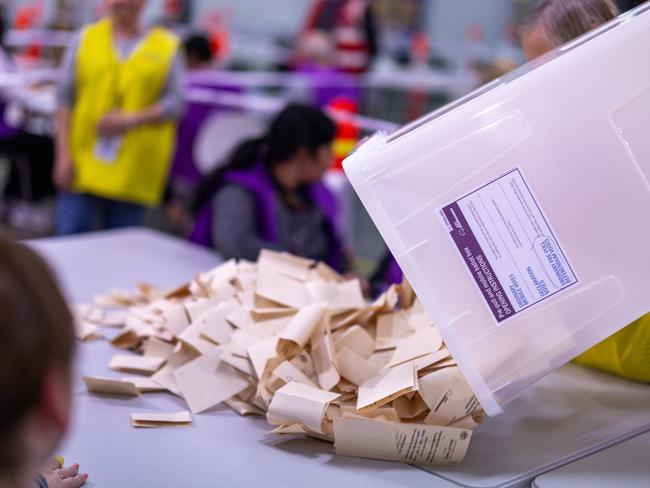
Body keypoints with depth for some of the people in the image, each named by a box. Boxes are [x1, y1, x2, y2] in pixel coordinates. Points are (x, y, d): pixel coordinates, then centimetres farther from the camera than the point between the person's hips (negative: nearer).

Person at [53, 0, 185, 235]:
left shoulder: (167, 47, 6)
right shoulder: (85, 39, 9)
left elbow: (175, 104, 0)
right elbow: (65, 99, 6)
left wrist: (131, 120, -14)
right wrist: (64, 155, -2)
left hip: (133, 175, -1)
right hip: (82, 168, 1)